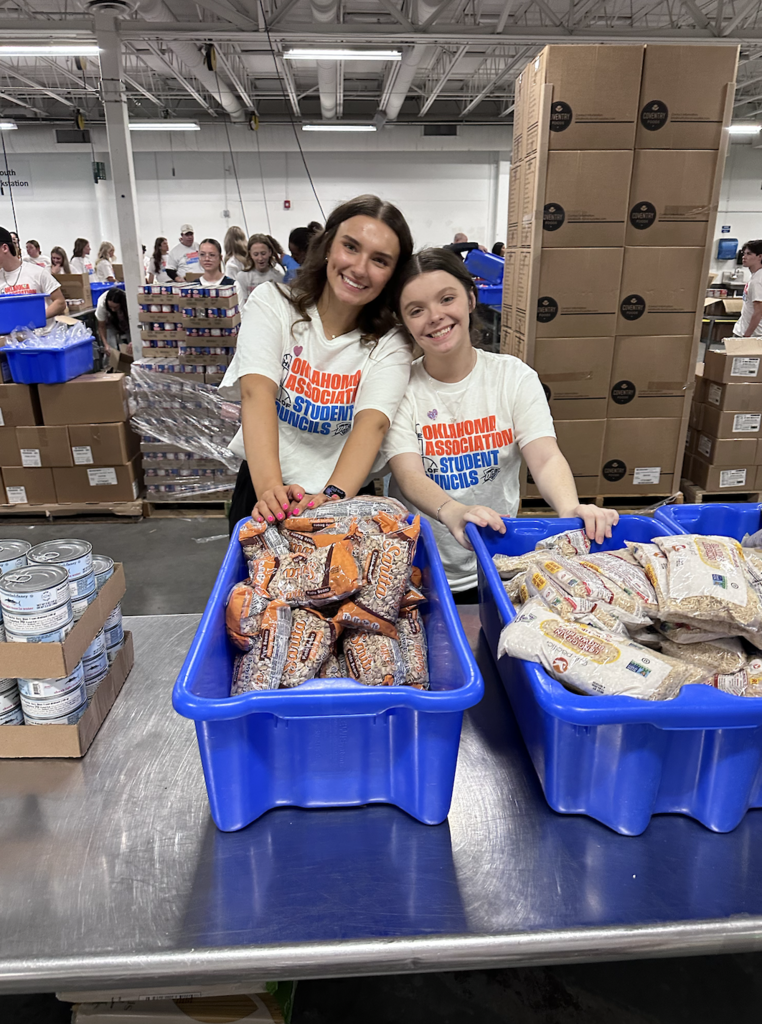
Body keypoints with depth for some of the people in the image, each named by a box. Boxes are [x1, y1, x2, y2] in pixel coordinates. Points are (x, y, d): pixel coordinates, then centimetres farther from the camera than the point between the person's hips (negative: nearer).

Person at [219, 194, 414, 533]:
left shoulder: (391, 343, -4)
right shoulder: (272, 303, -4)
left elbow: (373, 422, -19)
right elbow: (257, 391, -18)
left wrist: (333, 496, -37)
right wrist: (270, 488, -34)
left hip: (347, 495, 1)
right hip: (262, 485, 0)